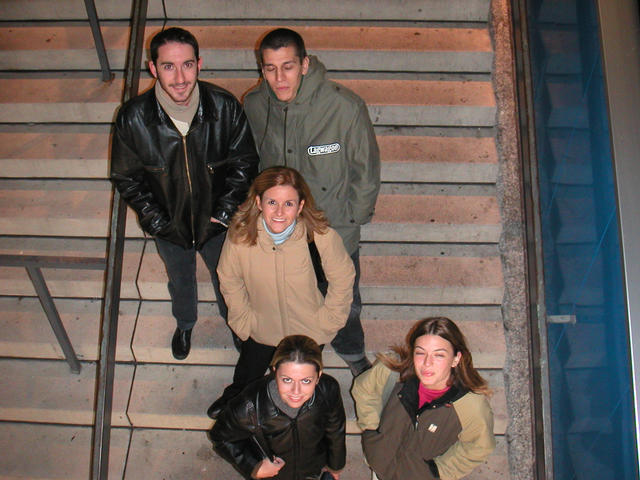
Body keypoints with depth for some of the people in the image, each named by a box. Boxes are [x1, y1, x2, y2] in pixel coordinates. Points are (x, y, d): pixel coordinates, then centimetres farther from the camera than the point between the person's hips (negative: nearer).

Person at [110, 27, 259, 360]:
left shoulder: (225, 108, -25)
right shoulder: (133, 118, -24)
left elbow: (244, 163, -10)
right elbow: (125, 177, -8)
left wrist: (225, 212, -12)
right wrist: (155, 220, -11)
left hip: (217, 222, 0)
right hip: (169, 226, 1)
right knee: (180, 280, 29)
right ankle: (184, 325, 62)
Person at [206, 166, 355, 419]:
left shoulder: (321, 236, -31)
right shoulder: (240, 235, -26)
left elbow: (342, 278, -12)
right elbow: (229, 280, -6)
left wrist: (327, 320, -7)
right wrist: (243, 321, -3)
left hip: (308, 332, -1)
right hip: (260, 330, 2)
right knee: (247, 377, 30)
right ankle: (233, 398, 66)